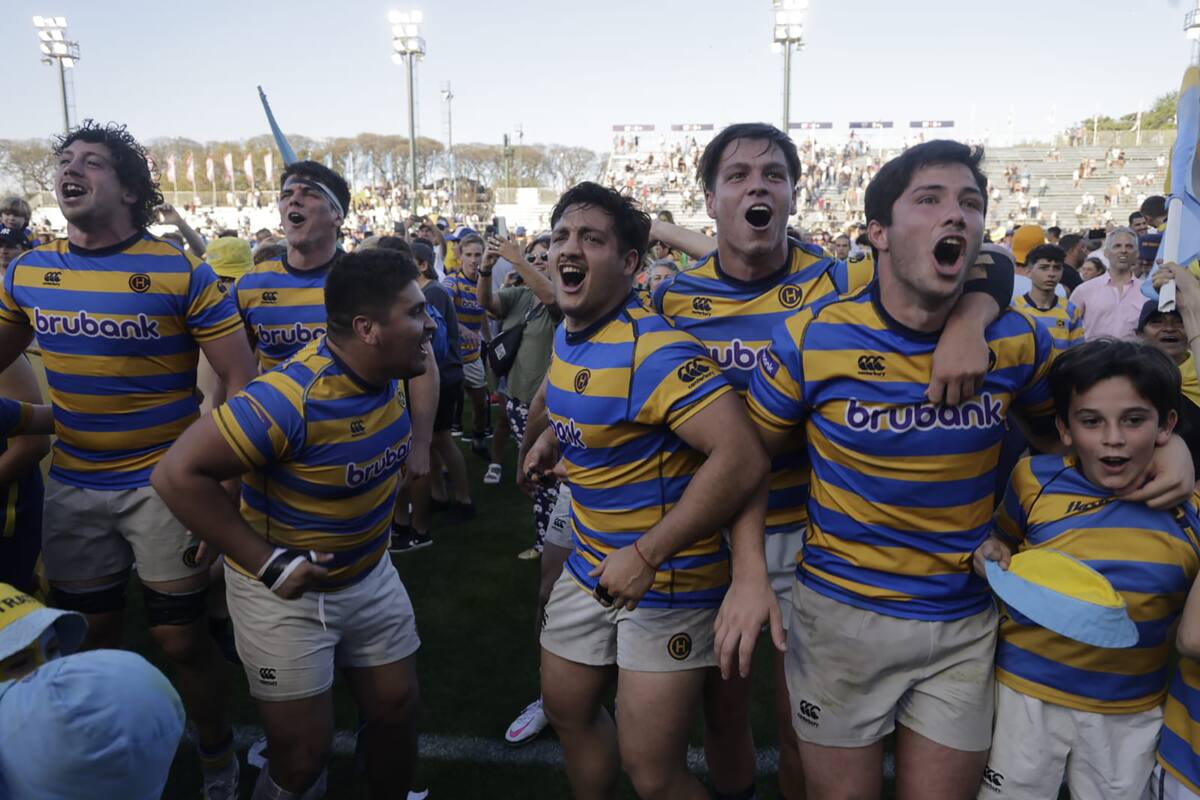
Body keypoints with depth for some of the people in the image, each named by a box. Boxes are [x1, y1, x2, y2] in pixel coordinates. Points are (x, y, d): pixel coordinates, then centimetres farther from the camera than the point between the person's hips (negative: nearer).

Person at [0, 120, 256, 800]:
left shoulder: (181, 272, -12)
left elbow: (243, 381, -11)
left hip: (164, 483, -4)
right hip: (72, 486, 5)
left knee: (182, 639, 4)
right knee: (88, 637, 16)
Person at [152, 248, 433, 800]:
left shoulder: (386, 372, -8)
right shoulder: (288, 400, -31)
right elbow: (177, 474, -29)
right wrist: (268, 564, -26)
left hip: (371, 576, 7)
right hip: (286, 590, -6)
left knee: (397, 709, 16)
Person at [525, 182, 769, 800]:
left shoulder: (654, 348, -26)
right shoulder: (566, 335, 3)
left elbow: (741, 458, -33)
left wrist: (647, 555, -30)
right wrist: (556, 436, 6)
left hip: (668, 580, -8)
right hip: (592, 564, 9)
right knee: (567, 712, 23)